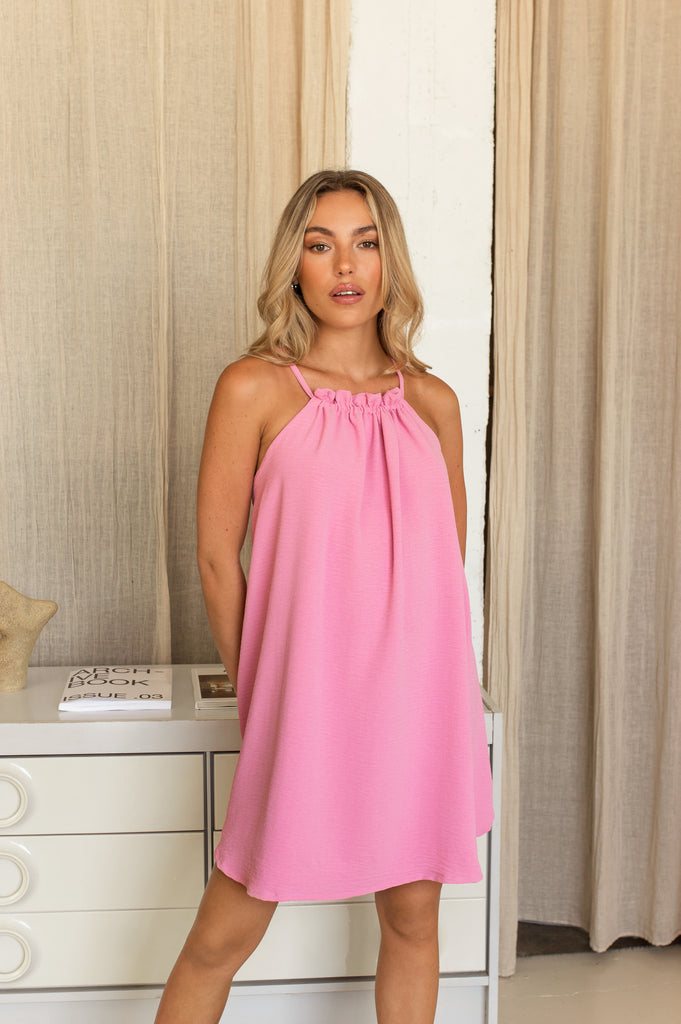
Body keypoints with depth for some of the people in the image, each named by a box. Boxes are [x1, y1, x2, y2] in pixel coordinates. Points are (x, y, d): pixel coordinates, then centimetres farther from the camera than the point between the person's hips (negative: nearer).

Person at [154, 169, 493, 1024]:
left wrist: (402, 661, 12)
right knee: (224, 935, 4)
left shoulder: (431, 400, 6)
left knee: (413, 917, 14)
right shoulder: (255, 389, -4)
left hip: (418, 697, 4)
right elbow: (215, 558, -2)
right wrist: (255, 688, 2)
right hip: (306, 697, -3)